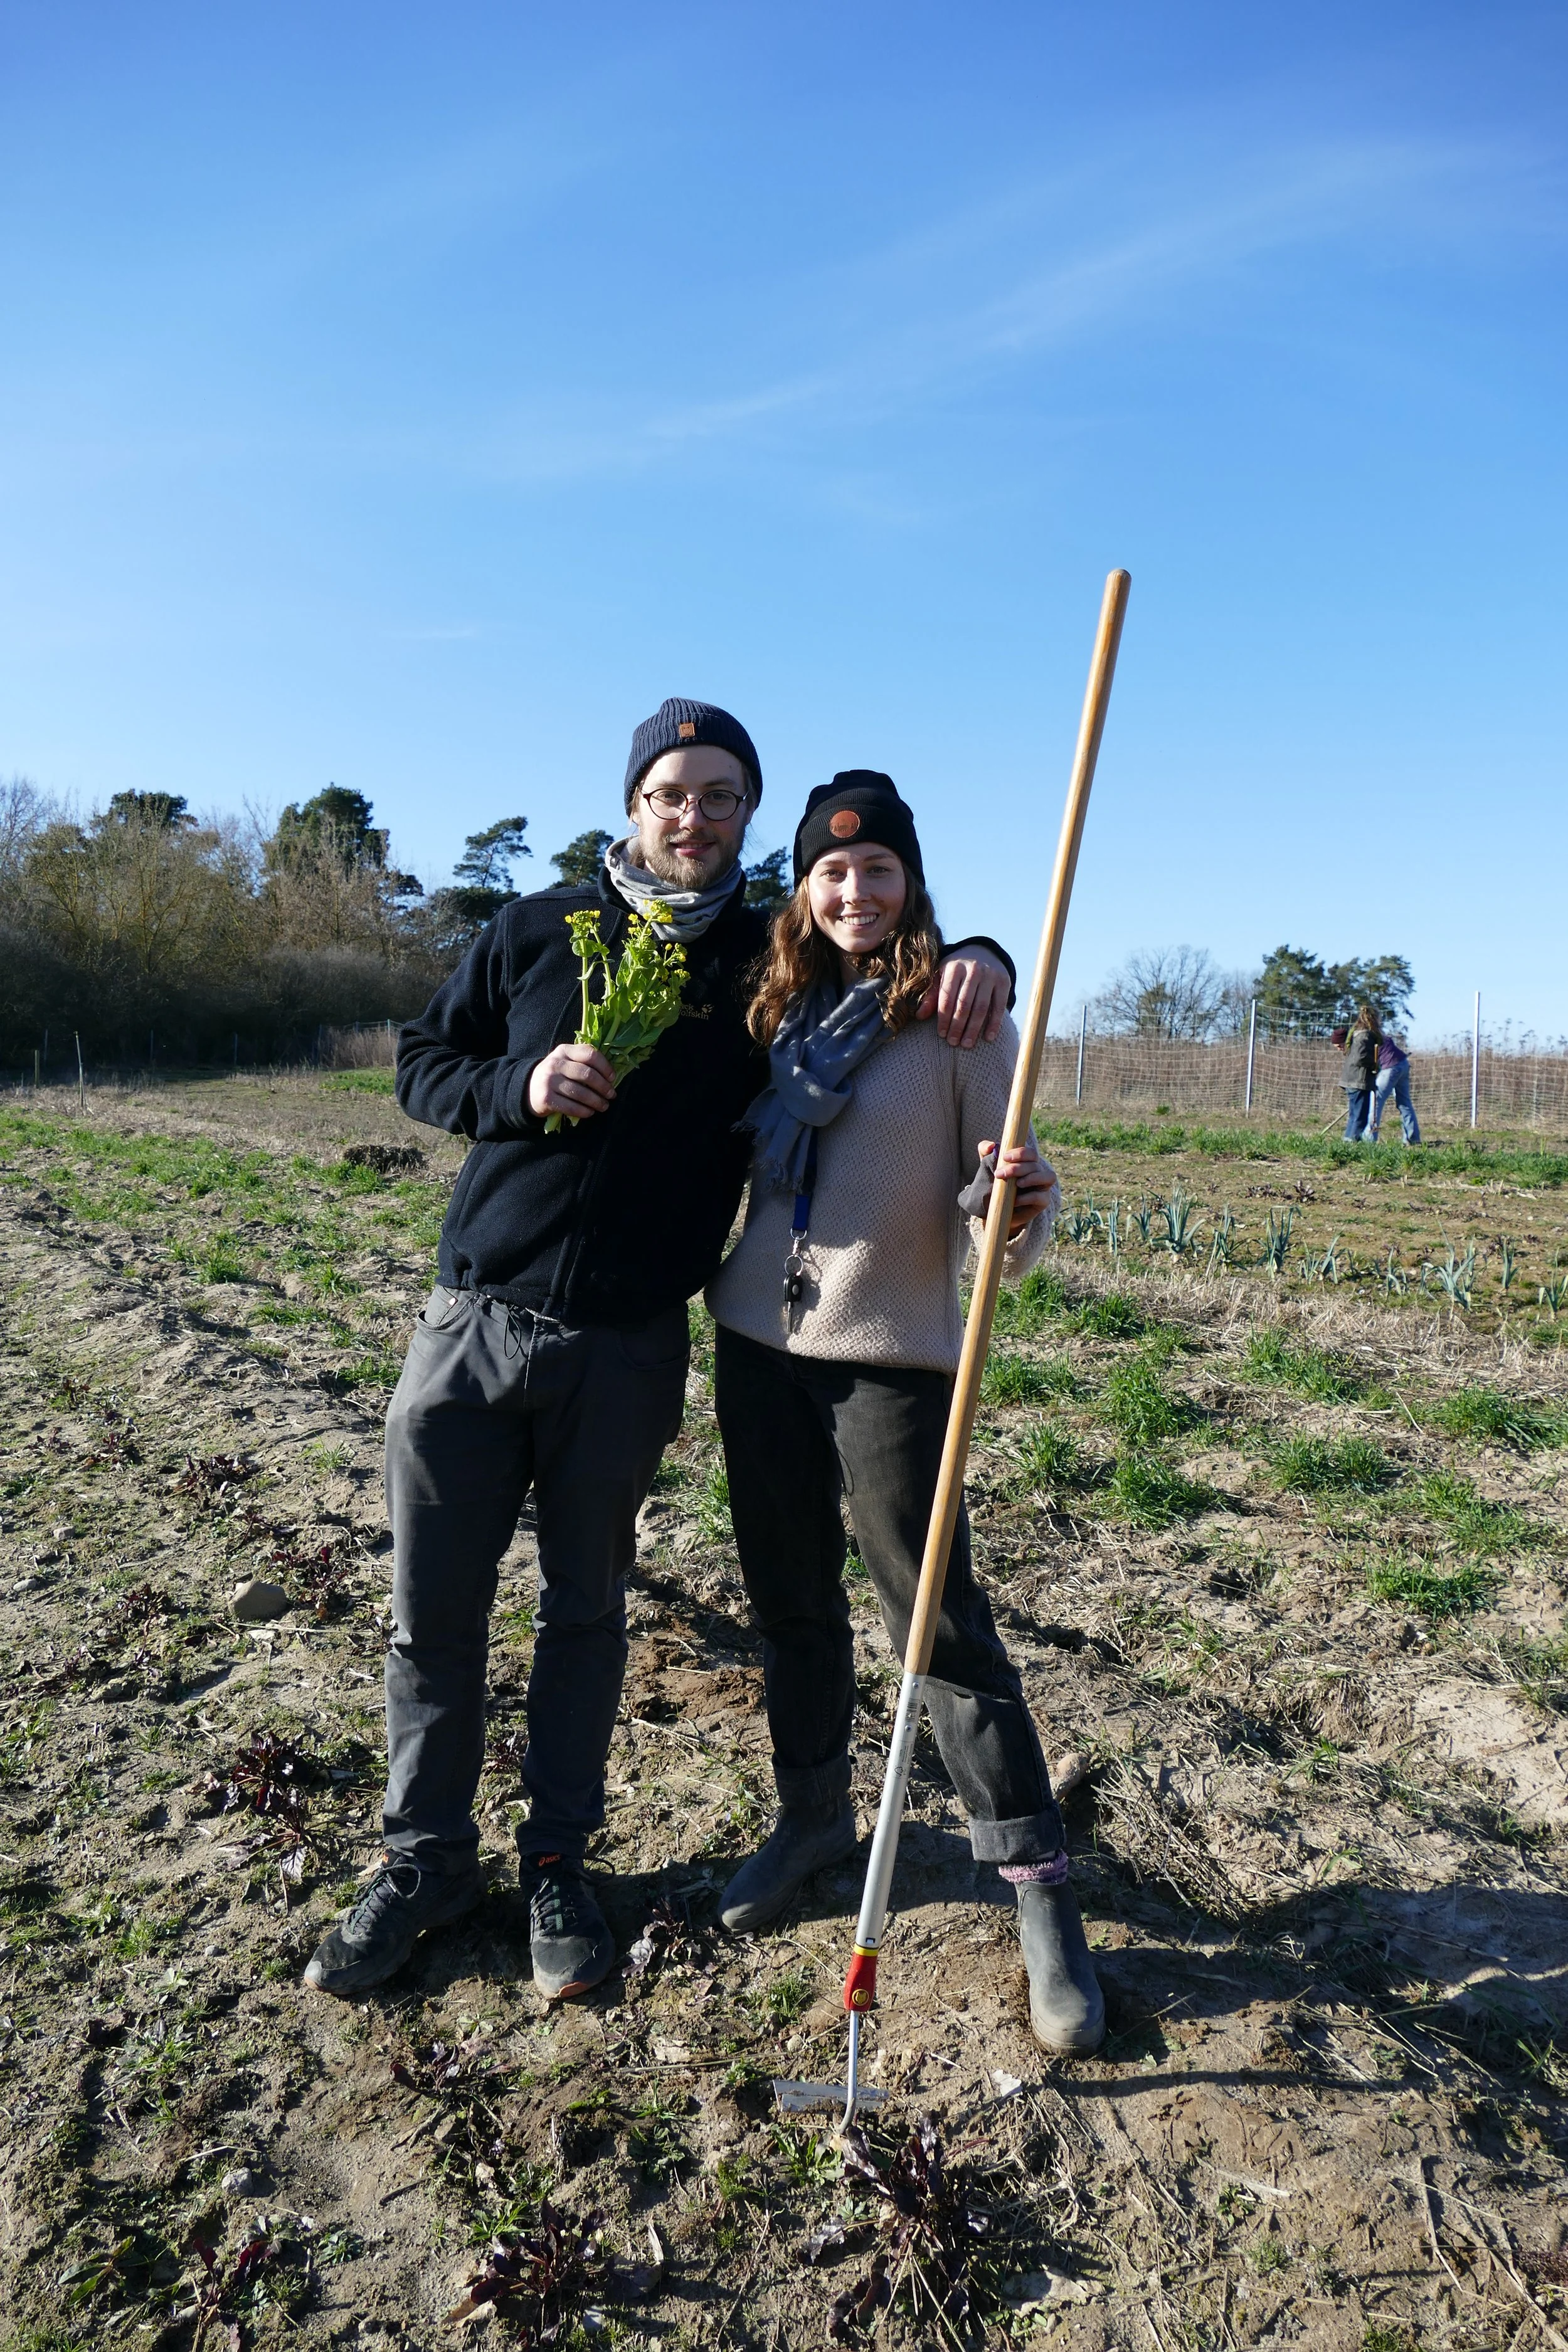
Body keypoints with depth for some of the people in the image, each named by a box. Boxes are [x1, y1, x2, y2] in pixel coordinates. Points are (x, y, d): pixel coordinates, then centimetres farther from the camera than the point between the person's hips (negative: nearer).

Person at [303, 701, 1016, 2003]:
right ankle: (425, 1860, 32)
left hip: (628, 1352, -1)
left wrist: (975, 959, -14)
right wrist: (519, 1087, -13)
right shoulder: (540, 927, 3)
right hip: (474, 1322, 1)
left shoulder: (774, 955, 2)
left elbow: (896, 951, 11)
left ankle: (558, 1861, 34)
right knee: (433, 1609, 10)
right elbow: (423, 1060, 8)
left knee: (586, 1610, 14)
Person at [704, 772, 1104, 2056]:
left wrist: (1020, 1205, -31)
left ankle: (1039, 1885, 18)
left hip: (892, 1357, -5)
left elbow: (1005, 1206, -11)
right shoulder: (778, 1007, 8)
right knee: (791, 1604, 17)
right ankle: (814, 1816, 39)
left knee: (939, 1619, 1)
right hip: (757, 1343, 5)